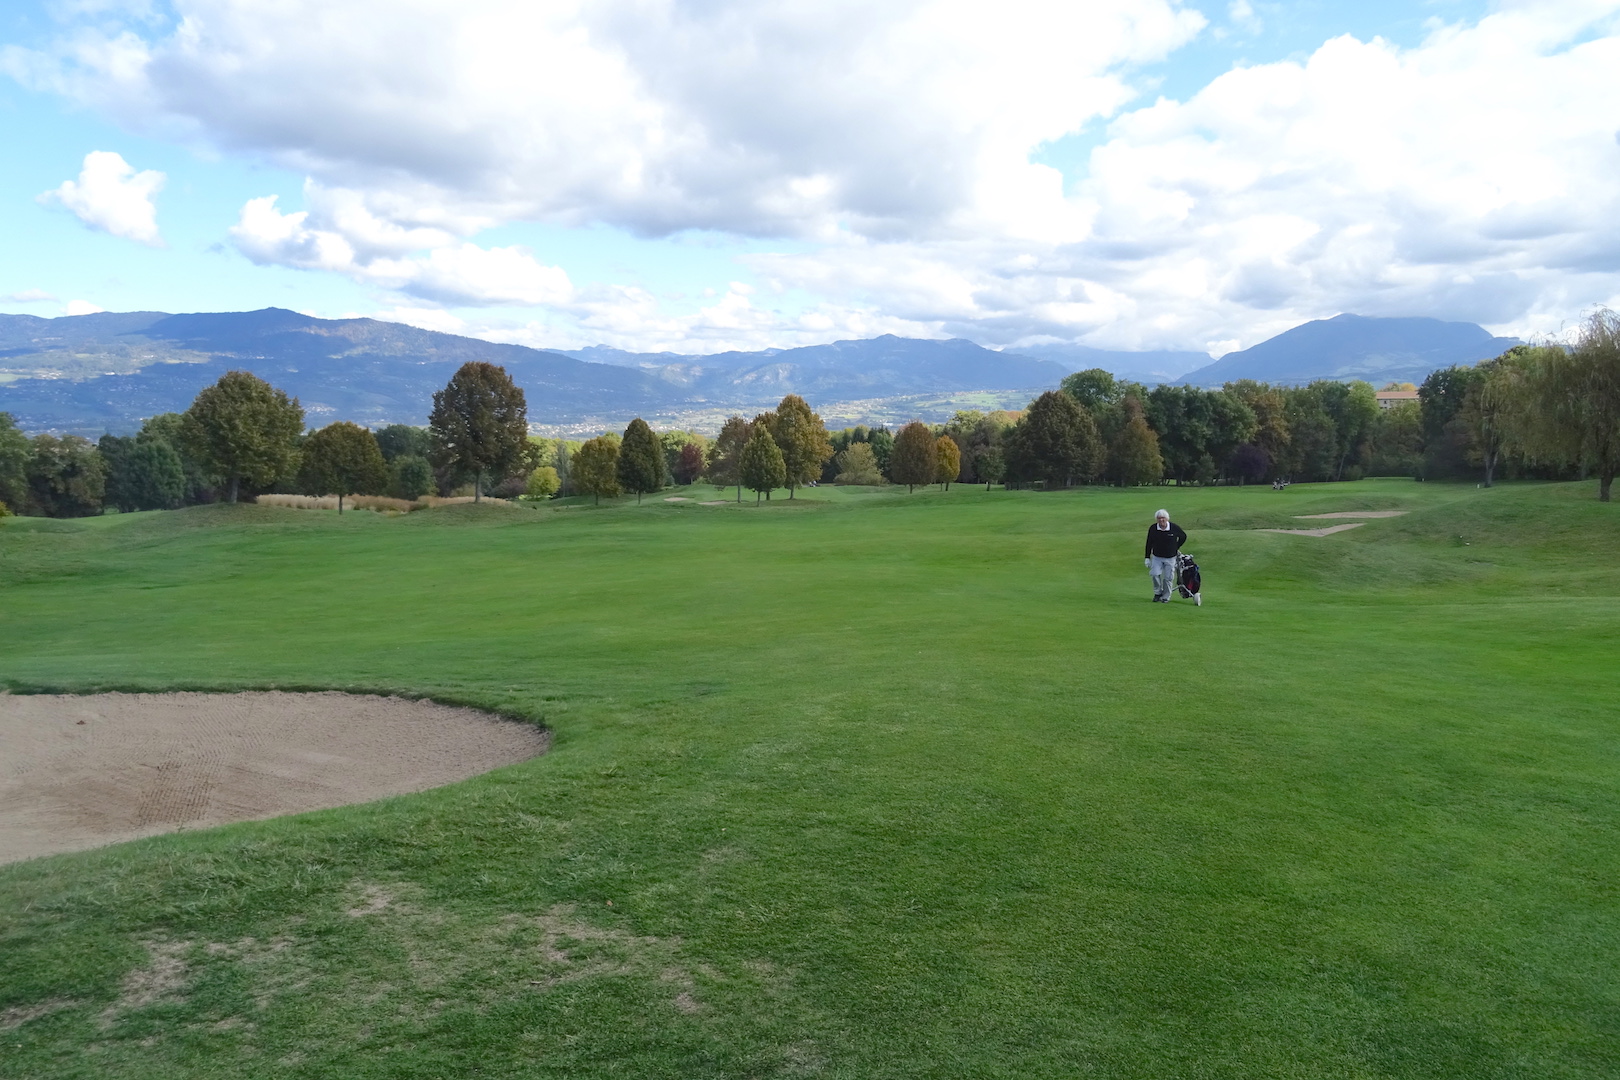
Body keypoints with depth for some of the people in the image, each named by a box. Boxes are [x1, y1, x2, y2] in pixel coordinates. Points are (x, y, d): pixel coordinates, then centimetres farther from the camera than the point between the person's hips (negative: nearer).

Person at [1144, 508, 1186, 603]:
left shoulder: (1174, 528, -13)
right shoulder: (1152, 528, -9)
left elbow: (1183, 537, 7)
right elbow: (1149, 544, 1)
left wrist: (1176, 548, 8)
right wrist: (1147, 558, 0)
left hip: (1170, 558, -1)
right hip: (1156, 557, 1)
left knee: (1168, 578, 1)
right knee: (1155, 574, -14)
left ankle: (1166, 597, 16)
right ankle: (1158, 593, 7)